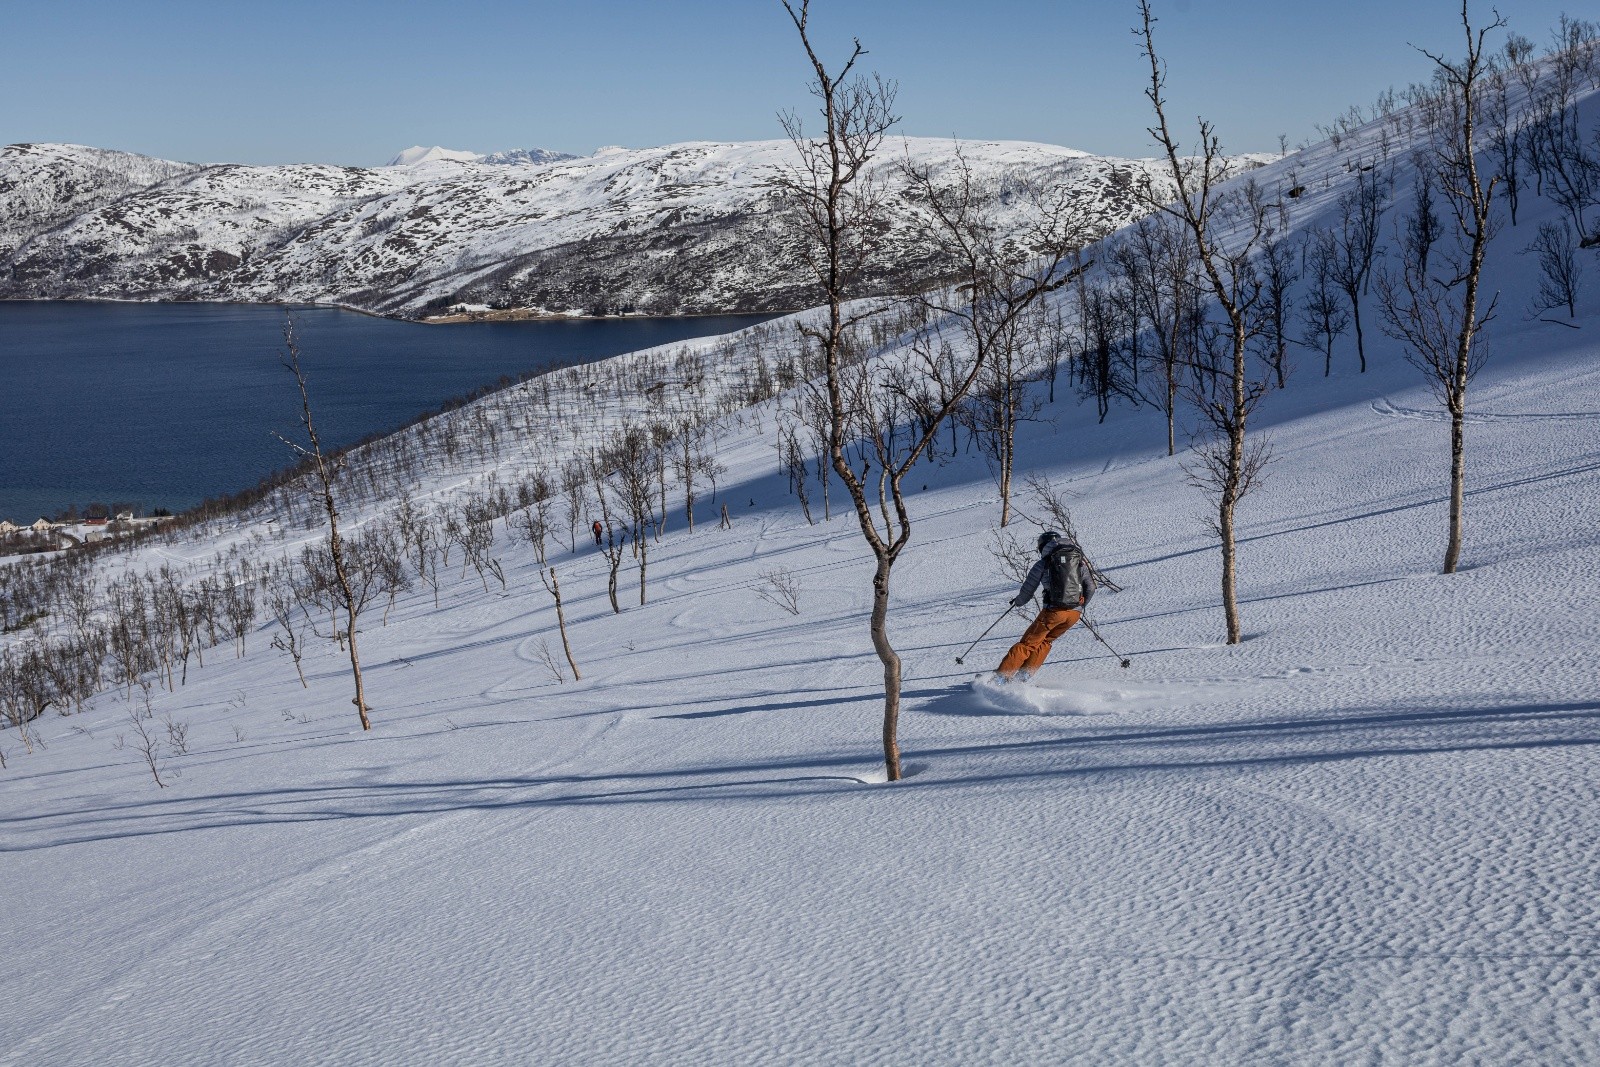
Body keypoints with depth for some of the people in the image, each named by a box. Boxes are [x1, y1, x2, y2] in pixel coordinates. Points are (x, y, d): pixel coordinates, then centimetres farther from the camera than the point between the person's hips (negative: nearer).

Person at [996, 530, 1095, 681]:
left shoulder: (1043, 564, 4)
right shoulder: (1080, 561, 14)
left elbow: (1027, 590, 7)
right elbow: (1091, 588, 12)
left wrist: (1018, 601, 29)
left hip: (1053, 610, -3)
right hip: (1075, 613, 3)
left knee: (1028, 643, 7)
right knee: (1046, 641, 23)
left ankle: (1002, 675, 0)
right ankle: (1024, 674, 14)